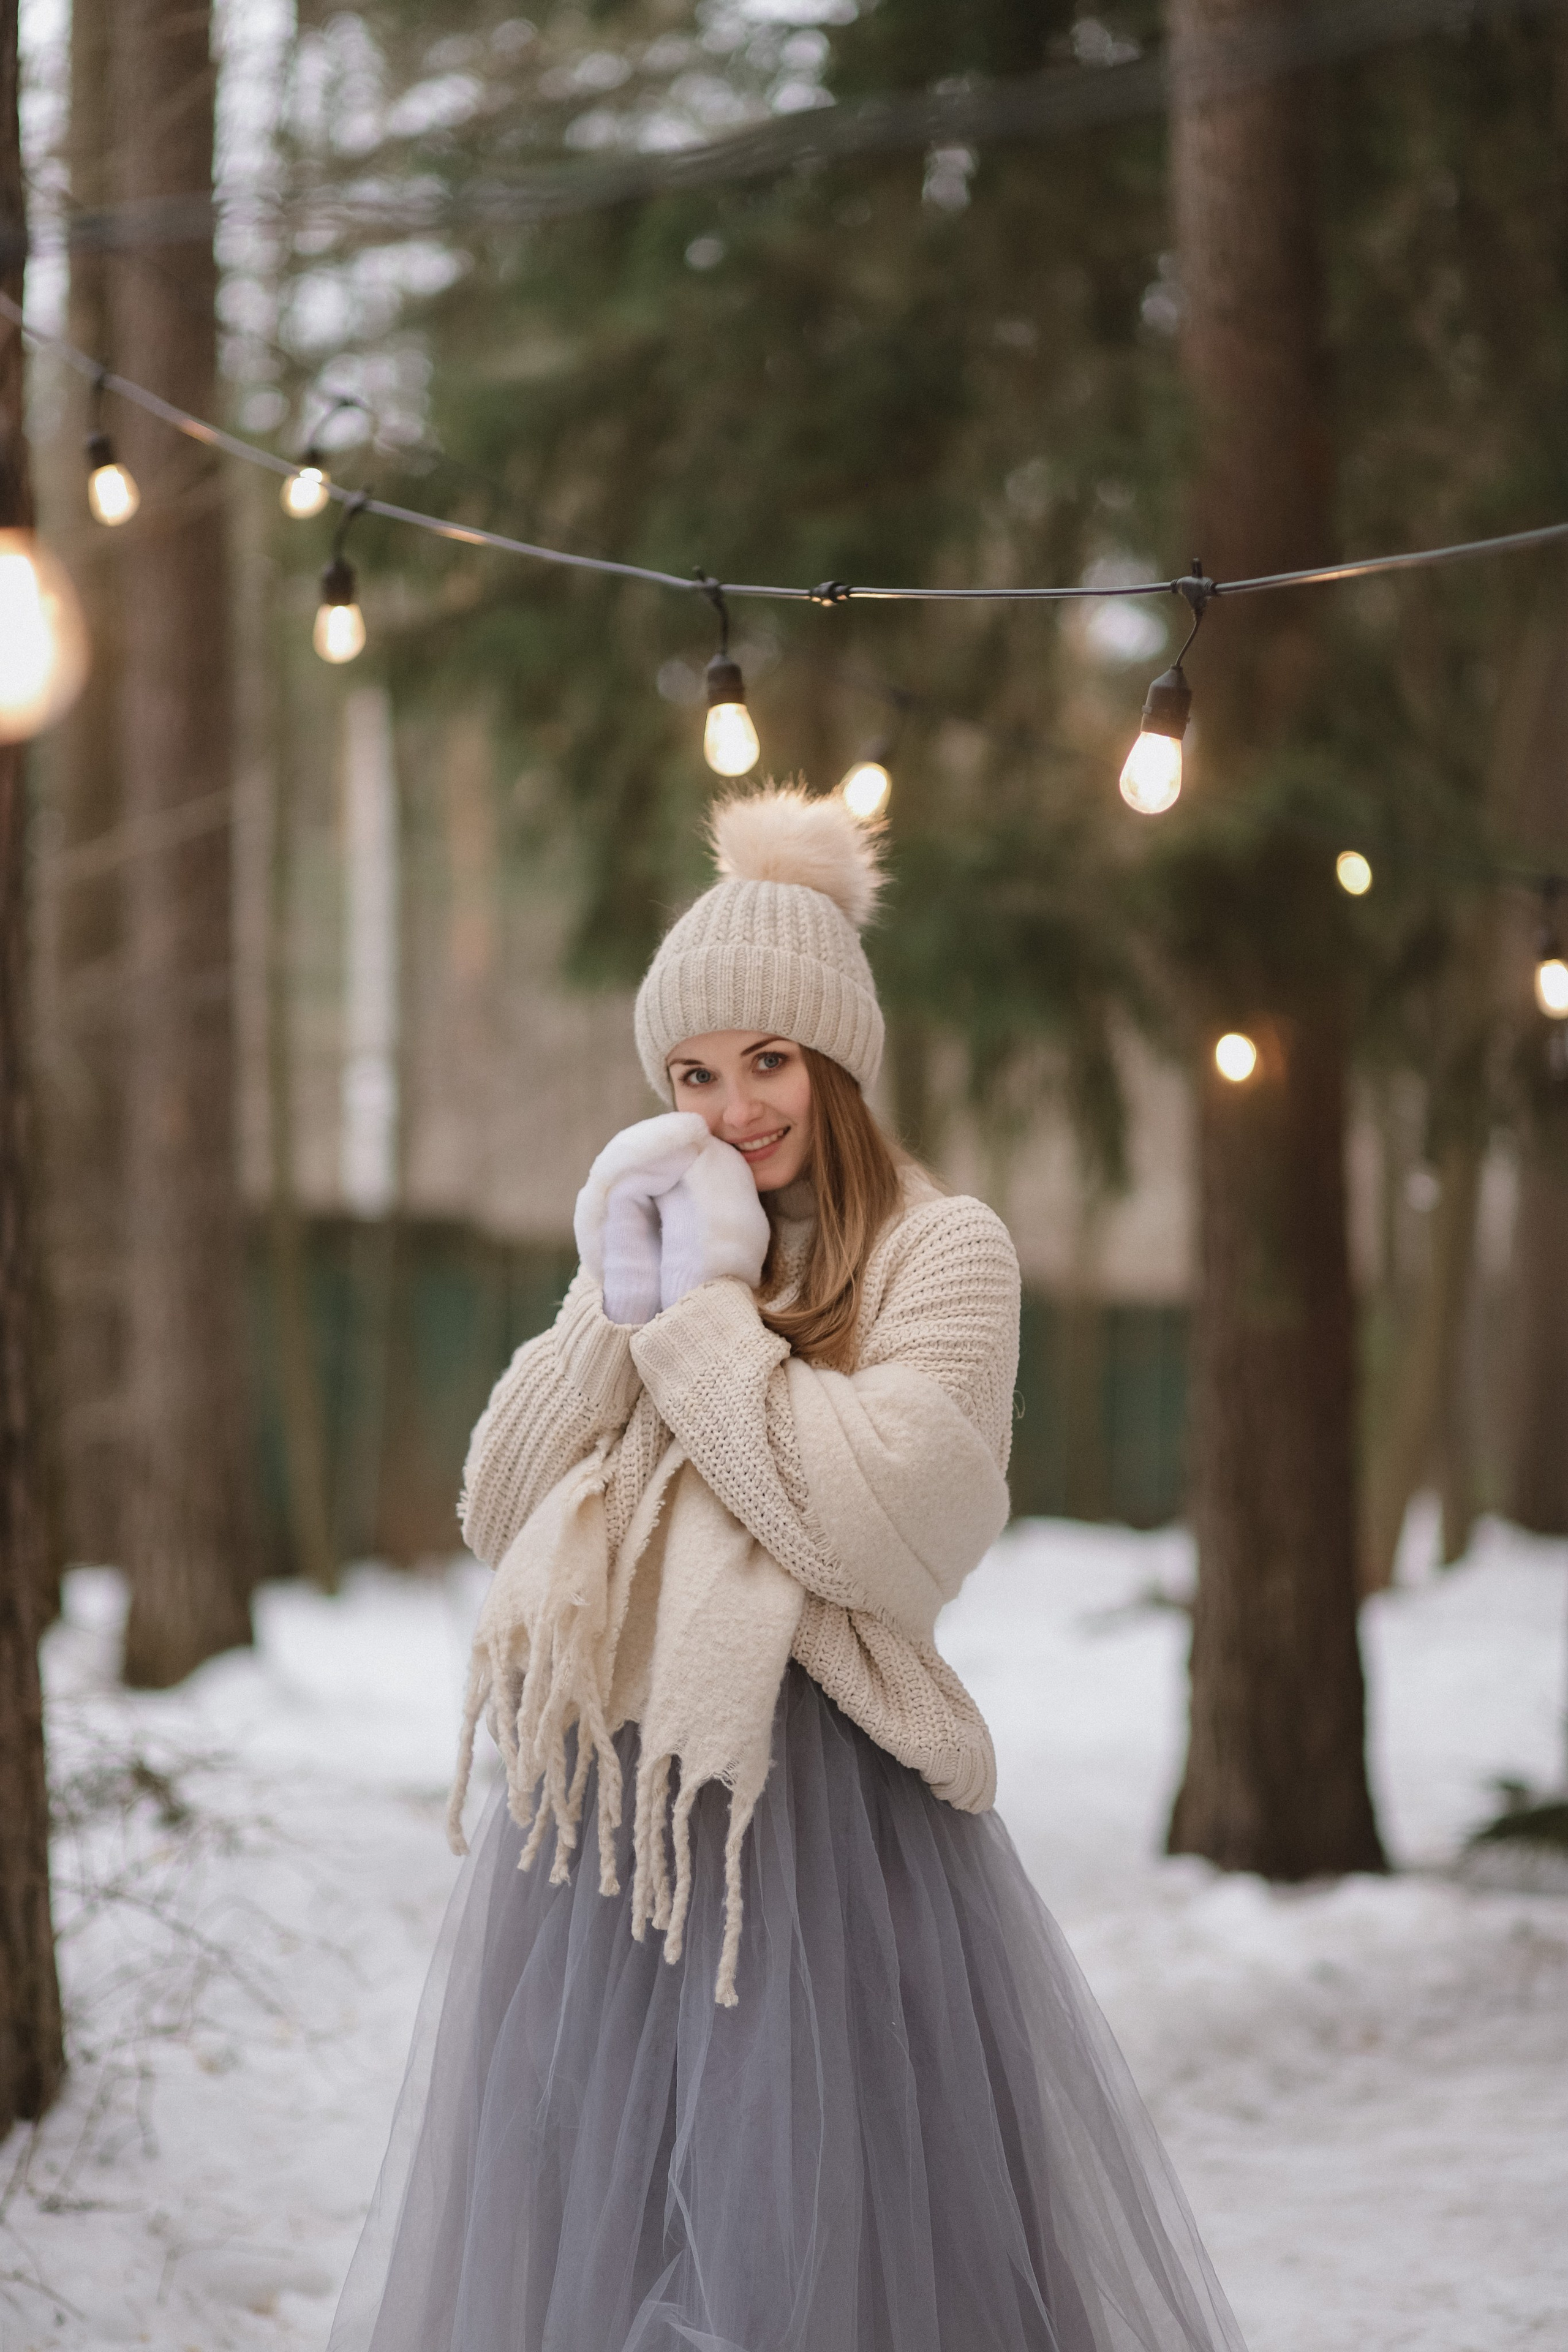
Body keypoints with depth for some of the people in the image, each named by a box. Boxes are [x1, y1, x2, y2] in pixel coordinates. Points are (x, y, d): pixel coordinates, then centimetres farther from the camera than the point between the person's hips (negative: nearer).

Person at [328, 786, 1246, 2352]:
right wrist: (618, 1312, -5)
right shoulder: (649, 1236, 13)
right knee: (575, 2224, 11)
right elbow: (497, 1515, 7)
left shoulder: (941, 1251, -4)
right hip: (601, 1810, 6)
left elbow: (865, 1521, -18)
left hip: (821, 1807, -6)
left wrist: (709, 1309, -11)